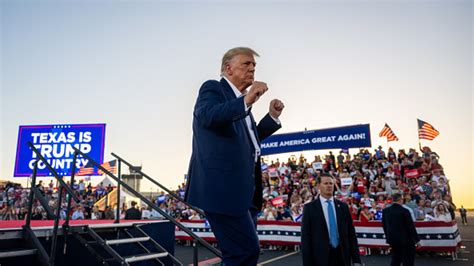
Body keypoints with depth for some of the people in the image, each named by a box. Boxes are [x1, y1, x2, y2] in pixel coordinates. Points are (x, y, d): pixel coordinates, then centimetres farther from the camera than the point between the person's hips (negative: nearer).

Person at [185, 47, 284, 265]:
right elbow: (208, 116, -24)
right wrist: (246, 102, -34)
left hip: (242, 190, 9)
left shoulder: (239, 101, 23)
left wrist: (273, 116, 17)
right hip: (223, 188, -9)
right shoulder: (212, 88, -2)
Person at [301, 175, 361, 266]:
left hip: (342, 256, 3)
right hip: (320, 257, -2)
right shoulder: (310, 208, -4)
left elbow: (351, 233, 5)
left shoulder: (343, 206, 6)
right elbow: (305, 237, -5)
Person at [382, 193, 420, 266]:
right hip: (405, 239, -5)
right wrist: (417, 240, -4)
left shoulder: (385, 211, -2)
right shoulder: (405, 211, -18)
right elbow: (411, 226, -14)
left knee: (395, 258, 20)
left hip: (392, 239, 5)